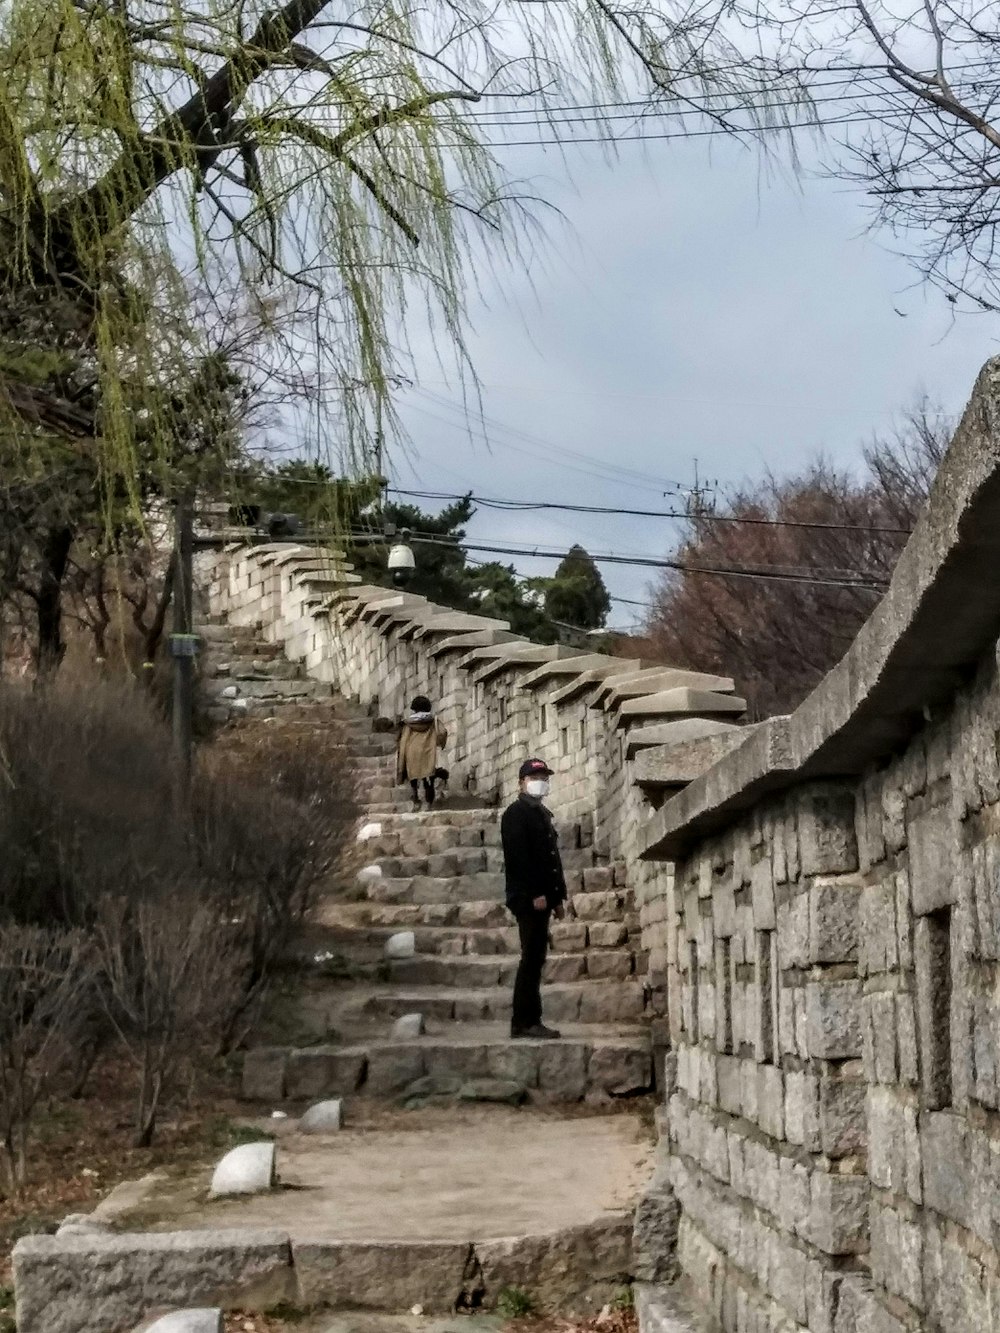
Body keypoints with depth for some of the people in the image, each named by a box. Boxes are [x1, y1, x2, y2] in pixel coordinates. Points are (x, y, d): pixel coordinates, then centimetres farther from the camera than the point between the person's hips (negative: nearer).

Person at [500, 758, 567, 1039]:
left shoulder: (542, 814, 23)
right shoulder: (516, 813, -5)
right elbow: (518, 856, -15)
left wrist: (559, 897, 17)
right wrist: (535, 893, -21)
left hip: (542, 897, 9)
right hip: (528, 897, -9)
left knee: (534, 959, 8)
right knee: (532, 958, -11)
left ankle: (525, 1021, 10)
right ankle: (526, 1021, -10)